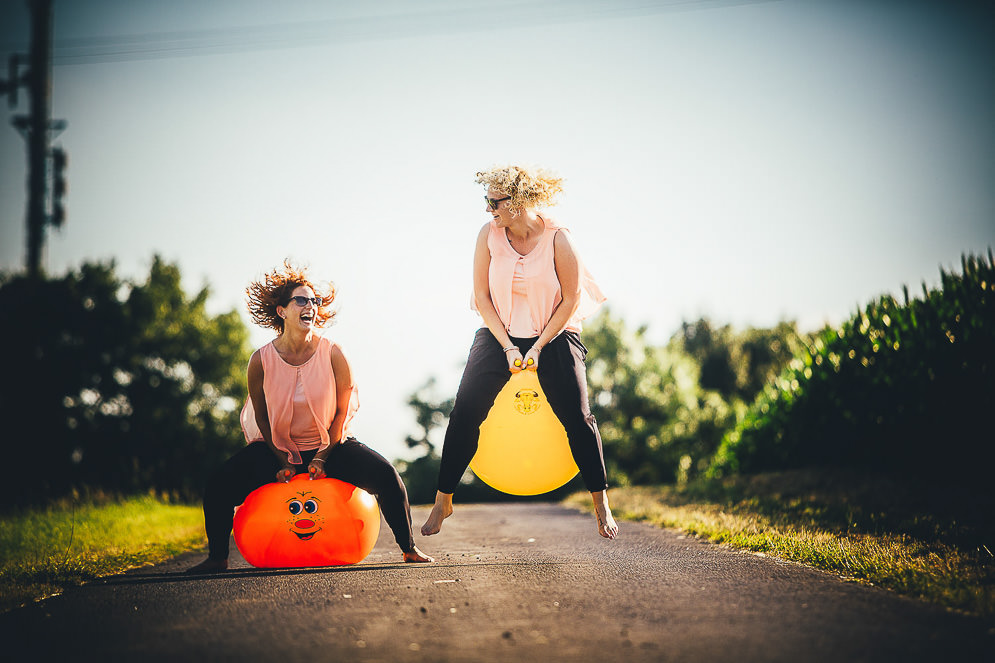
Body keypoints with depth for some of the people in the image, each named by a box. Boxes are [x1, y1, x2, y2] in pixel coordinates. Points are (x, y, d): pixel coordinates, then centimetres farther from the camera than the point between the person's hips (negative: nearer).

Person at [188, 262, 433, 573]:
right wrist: (283, 462, -9)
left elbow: (342, 410, -4)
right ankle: (217, 558, 4)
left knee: (385, 475, -23)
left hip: (329, 445, 0)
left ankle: (409, 550, -4)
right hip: (276, 449, 0)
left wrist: (323, 456, -11)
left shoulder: (332, 354, -11)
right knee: (219, 486, -20)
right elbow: (262, 416, -1)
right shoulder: (262, 360, -10)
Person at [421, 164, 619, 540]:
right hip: (500, 333, 2)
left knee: (577, 417, -10)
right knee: (465, 411, -9)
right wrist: (507, 346, -11)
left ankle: (601, 505, 4)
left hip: (554, 334, -2)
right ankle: (443, 501, 4)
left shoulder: (556, 238, -15)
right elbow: (482, 296, -3)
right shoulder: (489, 235, -8)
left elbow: (571, 300, -9)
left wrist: (538, 347, -15)